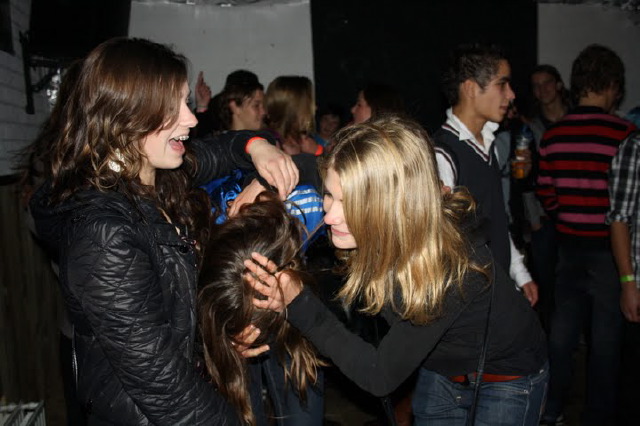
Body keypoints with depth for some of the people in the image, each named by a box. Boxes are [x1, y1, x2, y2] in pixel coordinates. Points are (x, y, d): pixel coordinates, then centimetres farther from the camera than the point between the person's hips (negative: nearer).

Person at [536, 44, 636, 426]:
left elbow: (545, 193, 3)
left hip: (569, 242, 5)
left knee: (564, 322, 15)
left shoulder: (553, 135, 0)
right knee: (606, 331, 8)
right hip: (608, 245, -4)